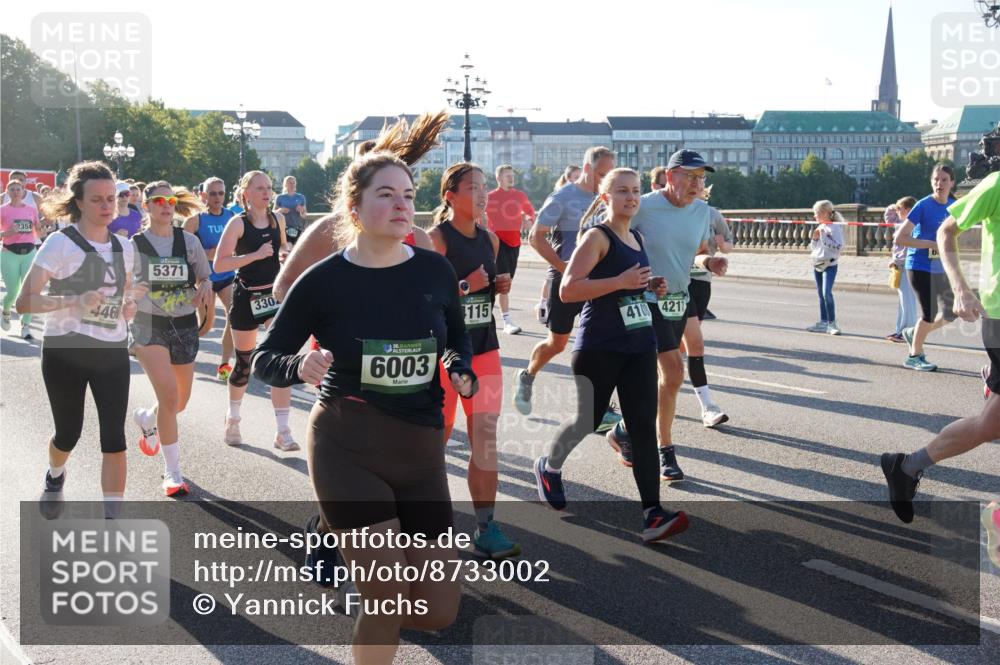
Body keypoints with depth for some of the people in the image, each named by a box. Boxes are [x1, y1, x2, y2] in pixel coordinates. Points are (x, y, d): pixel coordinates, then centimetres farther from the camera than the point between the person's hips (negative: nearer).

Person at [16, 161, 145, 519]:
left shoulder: (123, 247, 7)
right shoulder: (60, 243, -10)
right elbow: (24, 301, -16)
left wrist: (129, 306, 0)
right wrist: (75, 301, -29)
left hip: (112, 352, 4)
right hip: (65, 352, -3)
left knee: (113, 438, -6)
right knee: (68, 433, 11)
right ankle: (55, 478, 46)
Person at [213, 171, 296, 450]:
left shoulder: (278, 218, 4)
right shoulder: (238, 223, -10)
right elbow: (219, 264, -17)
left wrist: (286, 251, 1)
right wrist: (256, 255, -23)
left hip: (275, 294, 3)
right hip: (247, 297, -3)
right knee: (244, 363, 9)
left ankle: (282, 432, -8)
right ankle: (233, 418, 36)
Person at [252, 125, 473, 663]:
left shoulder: (434, 270, 1)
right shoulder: (324, 281, -8)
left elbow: (458, 338, 19)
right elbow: (264, 360, 0)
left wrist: (461, 371, -3)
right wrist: (300, 366, -22)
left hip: (420, 451, 4)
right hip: (346, 447, -4)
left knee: (437, 612, 5)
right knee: (388, 598, -8)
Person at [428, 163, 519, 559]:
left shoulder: (490, 239, 8)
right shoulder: (436, 238, -12)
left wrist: (500, 286, 1)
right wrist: (463, 286, -26)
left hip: (483, 347, 5)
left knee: (486, 438, -1)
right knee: (437, 436, 8)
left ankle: (486, 528, 3)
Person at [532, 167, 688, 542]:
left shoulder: (637, 239, 14)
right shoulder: (597, 237, -9)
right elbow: (567, 290, -19)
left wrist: (652, 287, 8)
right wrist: (620, 282, -25)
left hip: (640, 346, 6)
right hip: (598, 348, -6)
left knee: (644, 426, -3)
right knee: (588, 420, 7)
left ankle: (652, 514, -6)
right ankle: (549, 467, 38)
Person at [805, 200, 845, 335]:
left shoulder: (834, 227, -10)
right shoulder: (820, 228, 14)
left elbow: (838, 246, -20)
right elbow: (812, 248, 21)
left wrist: (823, 236, -19)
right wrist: (814, 238, 2)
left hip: (830, 265, -8)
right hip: (817, 264, 8)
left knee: (827, 293, -18)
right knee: (821, 294, 11)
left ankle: (832, 323, -12)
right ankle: (823, 323, 18)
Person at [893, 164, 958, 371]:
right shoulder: (924, 205, -15)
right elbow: (899, 238, -20)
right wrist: (932, 244, -21)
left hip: (940, 268, 6)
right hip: (920, 266, -6)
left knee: (950, 313, 7)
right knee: (930, 313, -5)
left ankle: (914, 334, 31)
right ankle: (914, 356, 15)